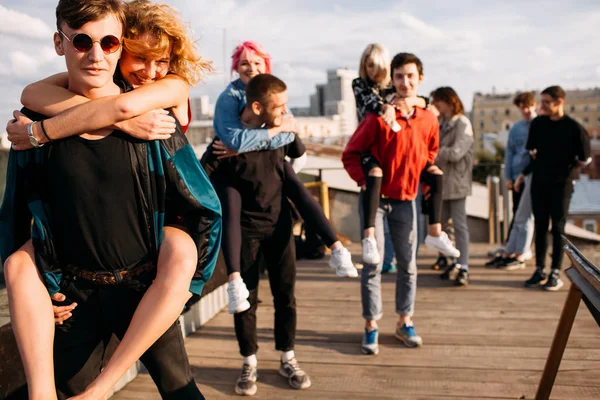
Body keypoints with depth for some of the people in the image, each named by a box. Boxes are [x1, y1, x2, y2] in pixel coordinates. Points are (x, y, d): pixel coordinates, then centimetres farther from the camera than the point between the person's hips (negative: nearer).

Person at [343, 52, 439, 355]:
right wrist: (365, 180, -18)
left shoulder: (428, 119, 1)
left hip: (405, 199, 4)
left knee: (407, 262, 10)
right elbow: (351, 154, -7)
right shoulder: (379, 117, -11)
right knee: (373, 263, 0)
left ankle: (405, 322, 25)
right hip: (376, 198, -4)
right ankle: (371, 326, 12)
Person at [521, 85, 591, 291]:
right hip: (539, 183, 4)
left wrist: (567, 171, 7)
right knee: (540, 228, 7)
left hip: (561, 185, -3)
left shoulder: (574, 128, -11)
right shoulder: (537, 123, 1)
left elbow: (584, 159, -3)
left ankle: (555, 274, 7)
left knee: (557, 229, 1)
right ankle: (539, 270, 15)